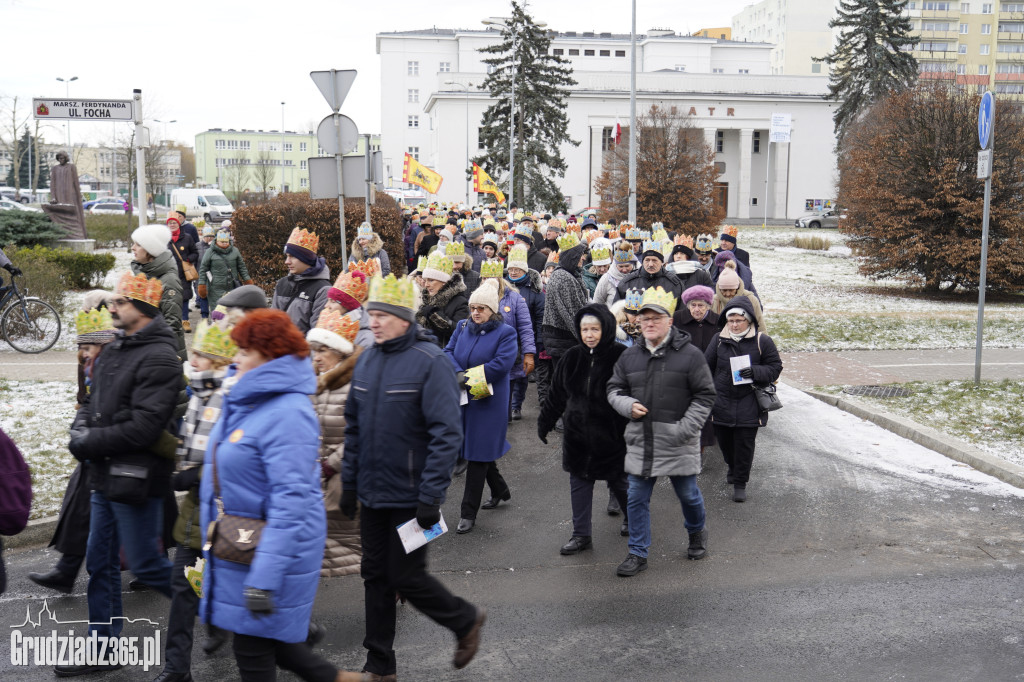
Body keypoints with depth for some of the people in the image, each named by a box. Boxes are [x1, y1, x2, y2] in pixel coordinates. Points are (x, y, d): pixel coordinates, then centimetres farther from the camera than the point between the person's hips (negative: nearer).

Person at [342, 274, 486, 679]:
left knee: (406, 576, 0)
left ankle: (466, 621, 26)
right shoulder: (367, 361, 6)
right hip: (372, 493, 7)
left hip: (410, 495, -7)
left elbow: (446, 434, -19)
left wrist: (430, 496, -21)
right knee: (375, 576, 13)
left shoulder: (431, 362, -15)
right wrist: (349, 483, 12)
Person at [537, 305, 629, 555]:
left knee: (619, 482, 12)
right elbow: (556, 393, 12)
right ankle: (581, 535, 22)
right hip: (577, 436, 4)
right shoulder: (572, 357, 1)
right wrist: (545, 423, 16)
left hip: (612, 437, -4)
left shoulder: (621, 357, -14)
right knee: (579, 483, 10)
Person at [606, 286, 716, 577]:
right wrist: (627, 405, -8)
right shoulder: (630, 356, 5)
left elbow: (705, 396, -5)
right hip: (640, 442, 3)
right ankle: (638, 553, 19)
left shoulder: (690, 355, -7)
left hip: (678, 444, -3)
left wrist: (684, 429, -13)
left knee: (688, 494, 14)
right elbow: (614, 389, 14)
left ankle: (697, 532, 44)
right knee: (636, 499, 6)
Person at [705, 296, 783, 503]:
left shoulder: (762, 341, -4)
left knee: (744, 444, -1)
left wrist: (755, 372, -19)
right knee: (724, 440, 14)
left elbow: (775, 367, -1)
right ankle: (733, 468, 42)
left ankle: (740, 483, 13)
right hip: (721, 402, 3)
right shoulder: (719, 340, 3)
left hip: (748, 405, -3)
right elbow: (706, 366, 12)